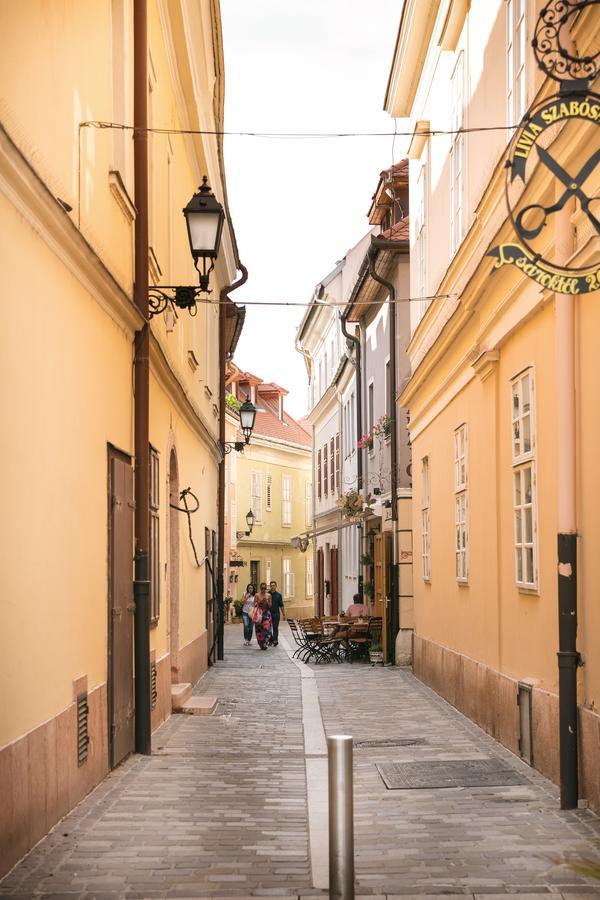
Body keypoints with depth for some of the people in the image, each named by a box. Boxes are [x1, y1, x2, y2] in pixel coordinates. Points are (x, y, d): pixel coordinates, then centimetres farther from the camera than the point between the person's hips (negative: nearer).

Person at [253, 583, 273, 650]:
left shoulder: (269, 595, 5)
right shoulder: (257, 595, 1)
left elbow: (270, 606, 7)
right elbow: (254, 605, 4)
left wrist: (266, 602, -10)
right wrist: (259, 602, -13)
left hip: (266, 613, 0)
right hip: (259, 613, 0)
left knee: (266, 628, -14)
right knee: (259, 629, -1)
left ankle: (265, 644, -12)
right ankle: (261, 644, 11)